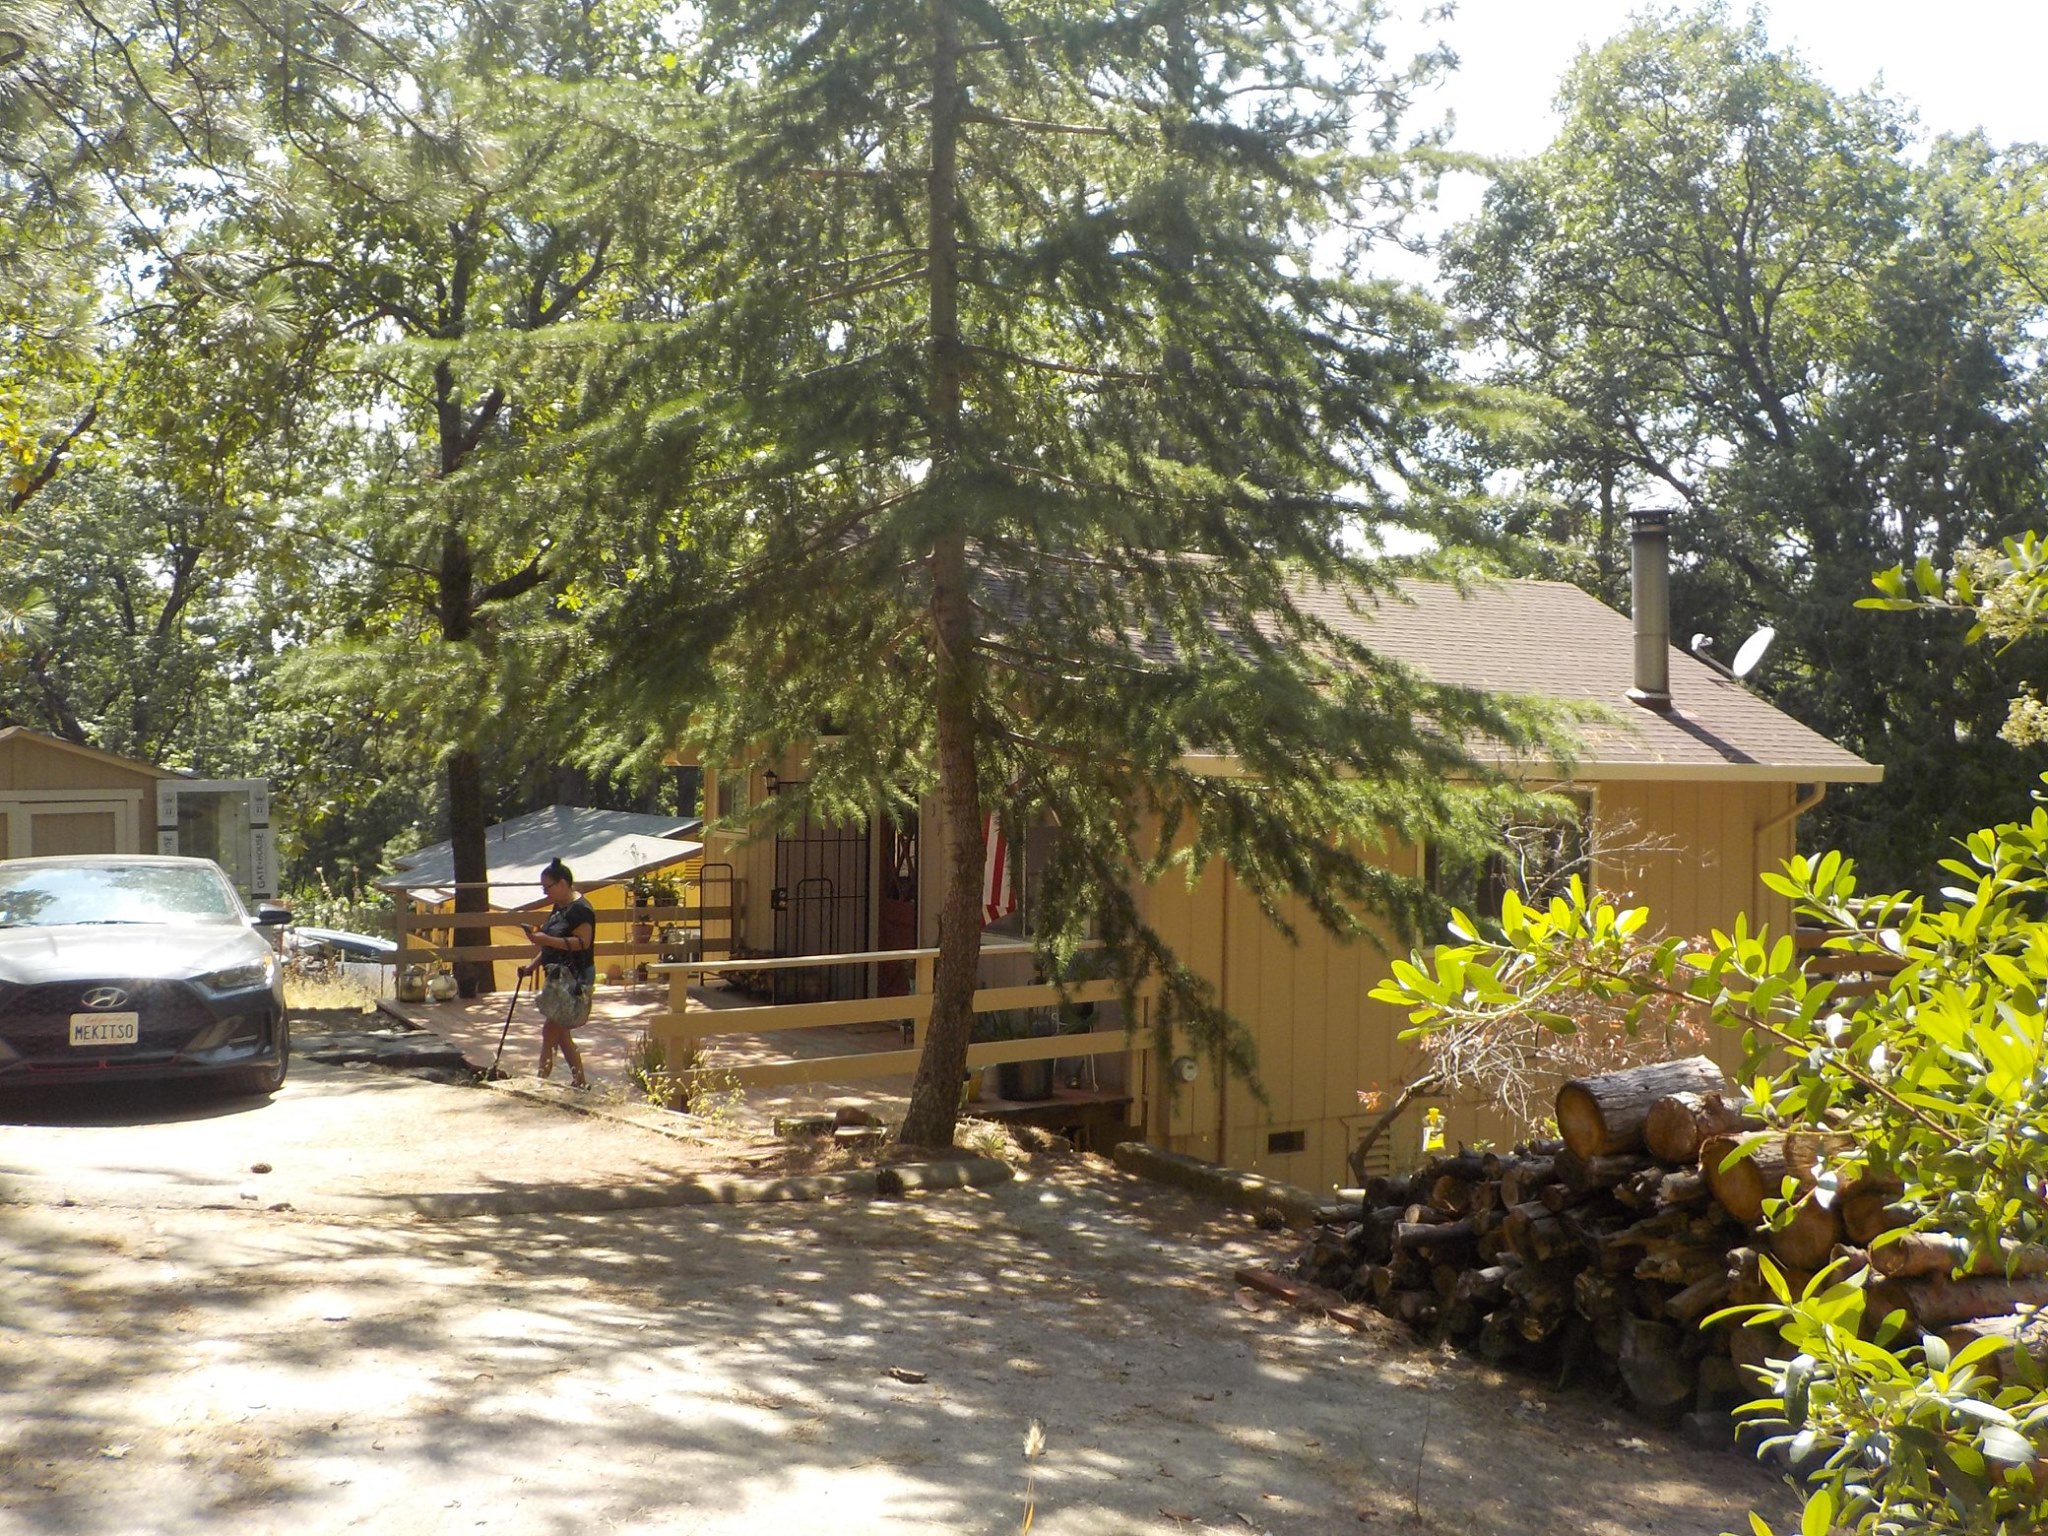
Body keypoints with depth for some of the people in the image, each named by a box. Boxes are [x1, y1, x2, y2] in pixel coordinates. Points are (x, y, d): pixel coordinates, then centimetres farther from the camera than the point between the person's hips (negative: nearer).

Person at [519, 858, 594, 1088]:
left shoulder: (580, 909, -15)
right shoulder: (559, 907, 15)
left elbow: (582, 942, -25)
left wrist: (546, 939, -31)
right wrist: (533, 966, 14)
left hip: (575, 980, -10)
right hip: (559, 978, 10)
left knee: (550, 1032, -11)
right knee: (560, 1034, 12)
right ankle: (580, 1082, 19)